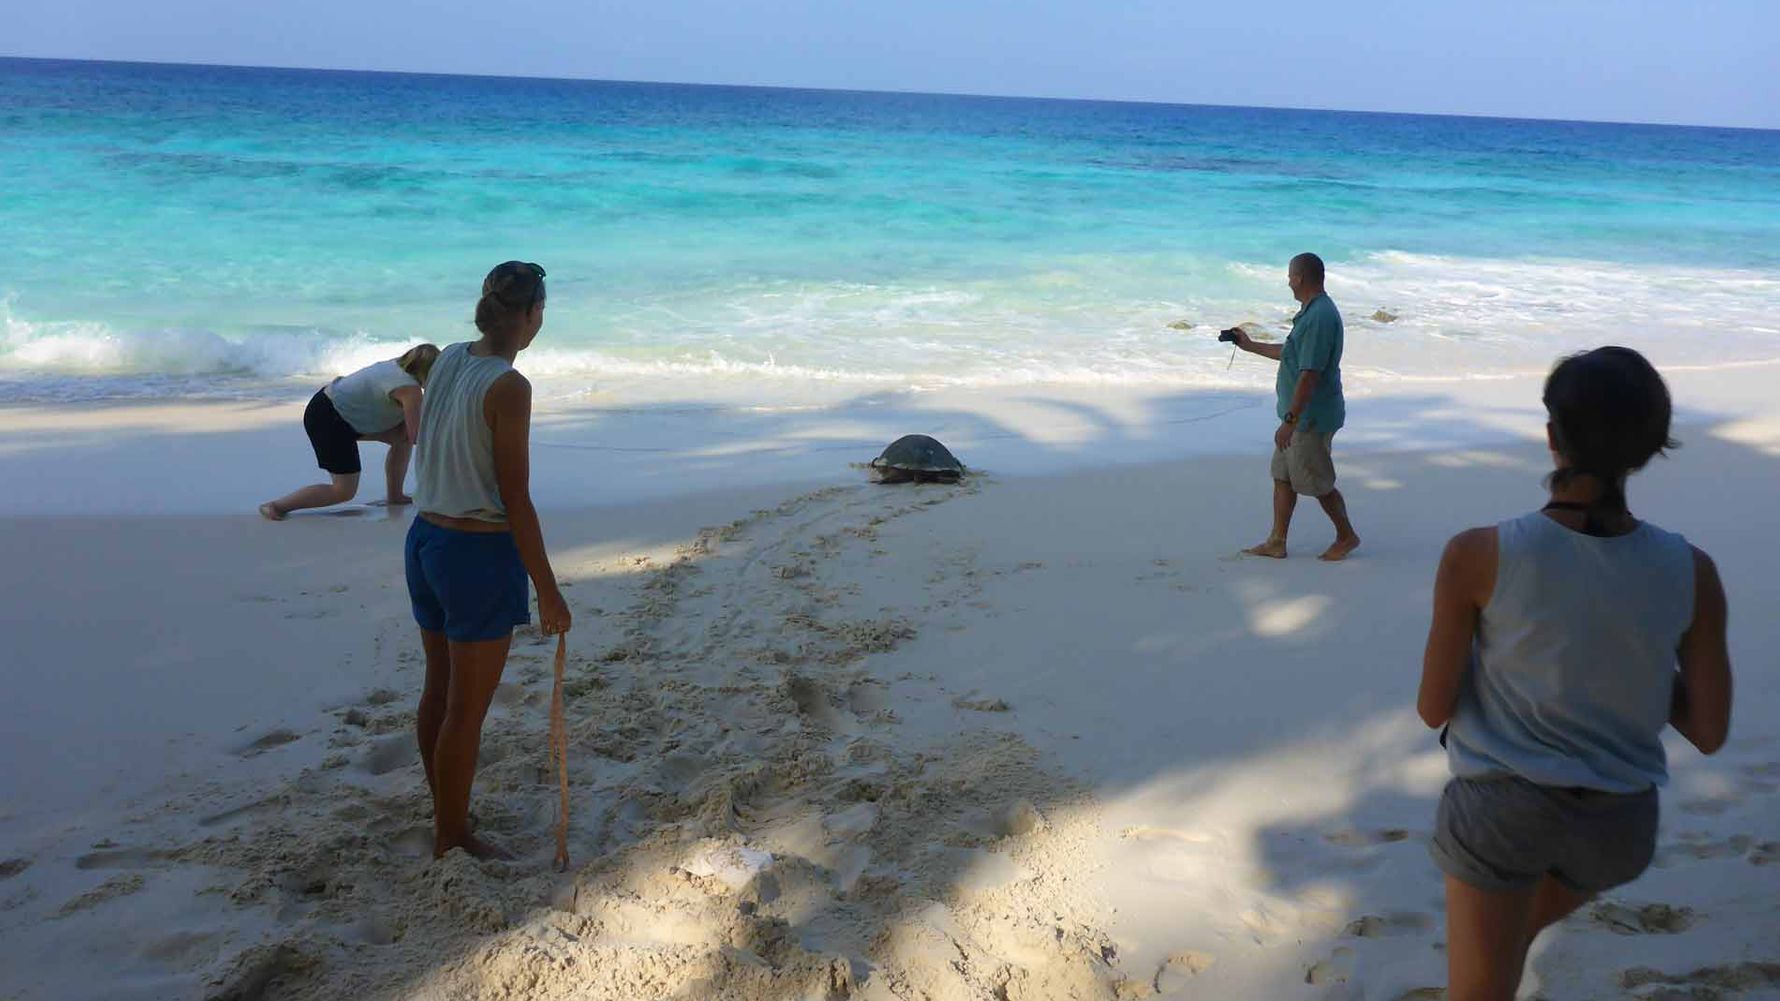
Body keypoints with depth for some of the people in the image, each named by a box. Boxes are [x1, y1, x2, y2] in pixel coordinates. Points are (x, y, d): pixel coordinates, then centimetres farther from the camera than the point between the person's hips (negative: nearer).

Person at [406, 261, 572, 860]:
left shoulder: (447, 360, 3)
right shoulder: (509, 388, -19)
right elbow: (516, 500, -18)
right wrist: (548, 590, -12)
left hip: (425, 541, 8)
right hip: (480, 554, -8)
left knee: (439, 690, 20)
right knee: (467, 710, 7)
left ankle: (445, 820, 36)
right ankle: (451, 839, 21)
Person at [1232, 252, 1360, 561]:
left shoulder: (1320, 317, -23)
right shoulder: (1314, 311, 11)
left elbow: (1309, 374, -27)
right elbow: (1291, 353, 26)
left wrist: (1290, 421, -27)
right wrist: (1251, 346, 32)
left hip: (1312, 417, -10)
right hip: (1301, 416, 10)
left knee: (1318, 483, 4)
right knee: (1282, 476, 13)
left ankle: (1346, 536, 21)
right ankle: (1276, 542, 19)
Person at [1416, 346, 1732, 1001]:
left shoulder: (1479, 556, -19)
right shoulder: (1691, 573, -11)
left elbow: (1433, 708, -9)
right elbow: (1710, 731, -2)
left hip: (1499, 807, -4)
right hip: (1617, 823, 4)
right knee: (1527, 922, 36)